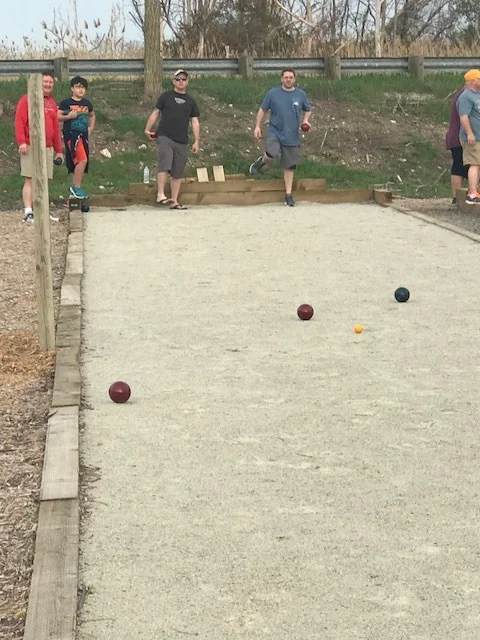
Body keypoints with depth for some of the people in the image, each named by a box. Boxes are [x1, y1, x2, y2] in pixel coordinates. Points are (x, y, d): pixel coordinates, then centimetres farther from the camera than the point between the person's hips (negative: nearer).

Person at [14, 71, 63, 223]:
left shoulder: (52, 104, 17)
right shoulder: (27, 99, -1)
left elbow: (56, 128, 20)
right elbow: (19, 121, -8)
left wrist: (58, 150, 19)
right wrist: (21, 141, -20)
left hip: (48, 148, 6)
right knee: (30, 180, -8)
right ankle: (28, 213, -10)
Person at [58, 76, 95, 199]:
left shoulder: (87, 103, 13)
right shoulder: (66, 103, -3)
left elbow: (92, 116, 31)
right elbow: (57, 116, -6)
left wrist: (90, 128, 19)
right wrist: (68, 116, -20)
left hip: (84, 135, 7)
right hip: (71, 135, -6)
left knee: (79, 162, 9)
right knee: (82, 160, -19)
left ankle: (75, 187, 22)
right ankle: (77, 187, -10)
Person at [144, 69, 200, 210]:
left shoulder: (190, 101, 15)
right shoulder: (166, 96, 8)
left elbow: (195, 121, 12)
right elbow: (155, 113, 9)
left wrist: (196, 141, 5)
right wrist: (148, 129, -1)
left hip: (182, 141, 3)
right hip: (165, 137, -3)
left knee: (177, 173, 5)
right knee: (164, 166, -20)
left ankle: (174, 201, 9)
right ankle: (160, 195, -20)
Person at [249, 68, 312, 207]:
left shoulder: (301, 94, 5)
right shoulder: (273, 93, -1)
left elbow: (308, 110, 18)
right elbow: (262, 110, 6)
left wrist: (305, 120, -1)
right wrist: (257, 126, -1)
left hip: (292, 136, 2)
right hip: (275, 132, -2)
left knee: (289, 166, 4)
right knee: (271, 154, -31)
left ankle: (288, 195, 15)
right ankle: (261, 162, 5)